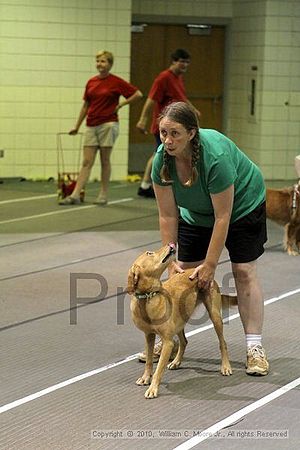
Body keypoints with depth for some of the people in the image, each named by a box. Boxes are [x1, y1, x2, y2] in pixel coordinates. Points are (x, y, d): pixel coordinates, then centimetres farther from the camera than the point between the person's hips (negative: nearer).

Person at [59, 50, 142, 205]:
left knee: (105, 161, 1)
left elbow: (138, 94, -3)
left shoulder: (116, 82, -5)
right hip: (91, 126, 5)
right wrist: (77, 126, 16)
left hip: (108, 125, -5)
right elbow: (85, 105, 16)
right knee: (87, 162, 1)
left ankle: (103, 195, 10)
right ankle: (75, 195, -6)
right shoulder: (91, 82, 9)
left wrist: (121, 104, -6)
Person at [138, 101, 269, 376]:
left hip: (242, 206, -4)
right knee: (184, 270, 0)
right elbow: (168, 216, -17)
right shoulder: (162, 159, -26)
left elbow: (223, 217, -33)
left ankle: (255, 347, -6)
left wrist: (210, 265, -28)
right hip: (197, 213, 5)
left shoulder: (216, 156, -40)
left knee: (244, 271, -10)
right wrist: (170, 260, -19)